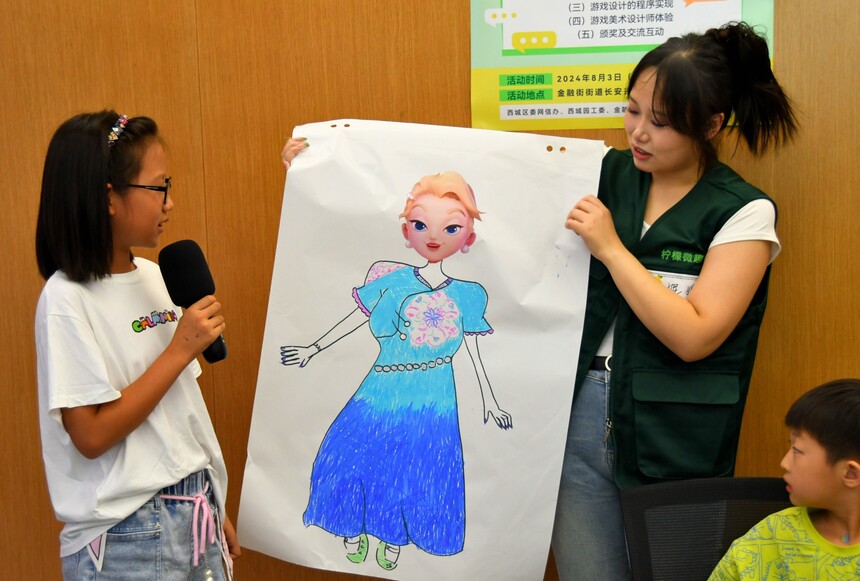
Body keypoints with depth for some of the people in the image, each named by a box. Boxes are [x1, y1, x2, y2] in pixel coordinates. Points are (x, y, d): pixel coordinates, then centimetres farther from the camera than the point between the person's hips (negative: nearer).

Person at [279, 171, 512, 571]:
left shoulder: (466, 295, -1)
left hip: (433, 400, 0)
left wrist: (489, 399, 10)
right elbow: (356, 320, 4)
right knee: (356, 451, -2)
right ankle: (354, 531, 23)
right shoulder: (392, 281, -2)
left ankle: (393, 540, 29)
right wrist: (314, 349, 4)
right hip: (384, 393, 0)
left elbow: (473, 351, 7)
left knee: (418, 464, 6)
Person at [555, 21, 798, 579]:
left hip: (671, 438, -3)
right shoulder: (609, 173, 3)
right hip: (580, 413, 4)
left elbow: (693, 338, -17)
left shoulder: (743, 212, -9)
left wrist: (611, 248, -17)